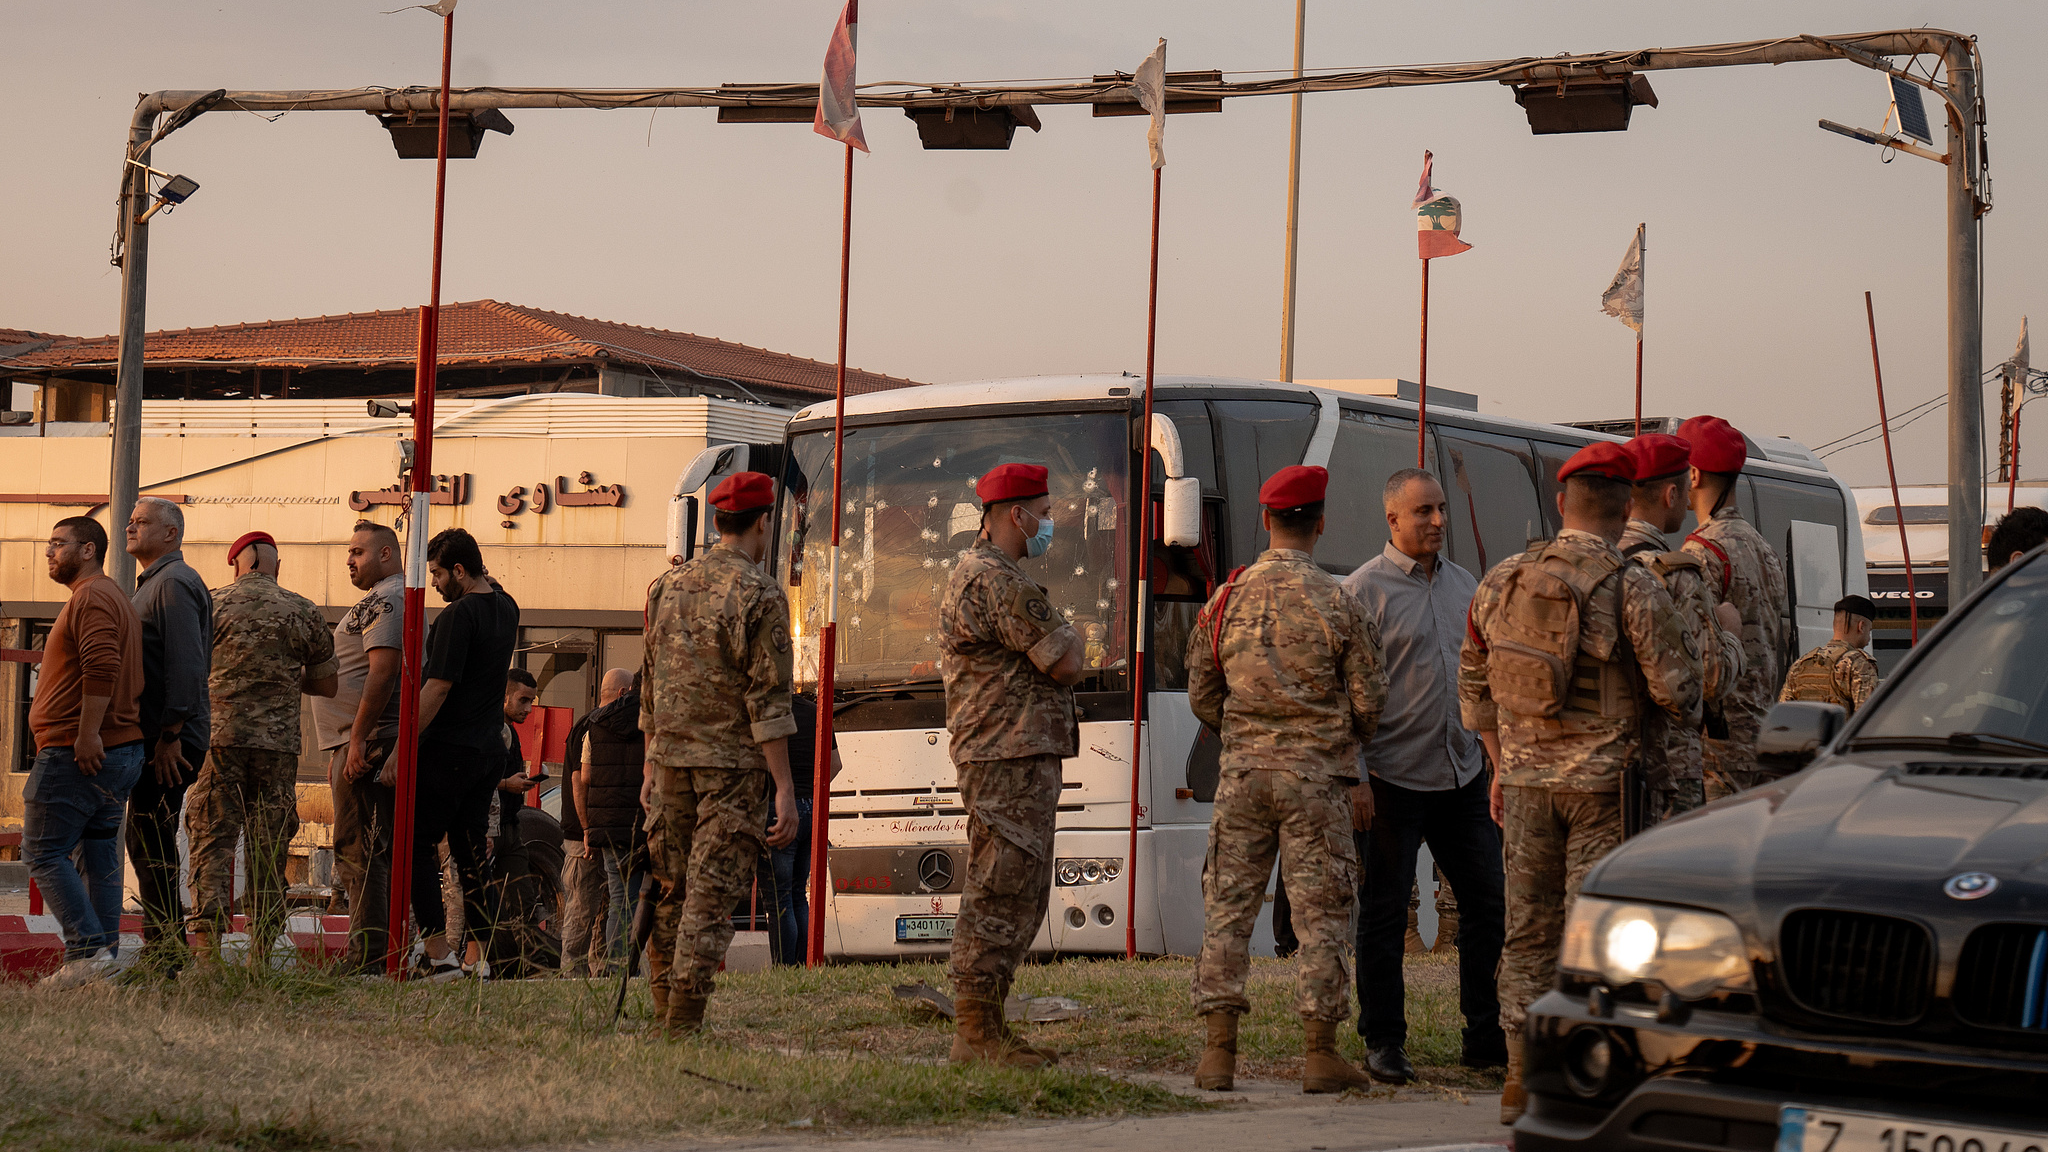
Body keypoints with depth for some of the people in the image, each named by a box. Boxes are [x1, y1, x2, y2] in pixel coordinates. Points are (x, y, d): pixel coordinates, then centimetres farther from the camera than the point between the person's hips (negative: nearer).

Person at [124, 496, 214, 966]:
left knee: (152, 844, -10)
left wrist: (170, 736, -24)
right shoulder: (152, 584, 22)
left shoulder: (174, 583, -12)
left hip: (169, 743, -11)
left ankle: (166, 950, -8)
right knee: (148, 843, 12)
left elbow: (186, 664, -21)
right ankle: (165, 946, 17)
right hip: (154, 737, 11)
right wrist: (164, 734, 19)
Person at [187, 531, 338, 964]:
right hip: (279, 742, 2)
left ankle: (208, 949, -12)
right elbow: (326, 684, 12)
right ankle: (262, 955, 9)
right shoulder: (303, 612, 6)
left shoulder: (213, 604, 1)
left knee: (212, 844, -1)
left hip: (219, 736, -2)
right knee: (269, 853, 7)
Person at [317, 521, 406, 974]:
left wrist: (358, 741, -25)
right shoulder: (379, 601, 24)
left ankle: (368, 960, -13)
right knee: (361, 852, 13)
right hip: (359, 744, 11)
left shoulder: (385, 600, -11)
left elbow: (382, 672, -22)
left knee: (360, 851, -12)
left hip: (367, 743, -11)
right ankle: (369, 953, 16)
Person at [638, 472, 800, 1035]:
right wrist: (784, 789, -12)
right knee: (711, 893, -4)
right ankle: (682, 1026, -7)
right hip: (733, 763, -6)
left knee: (668, 888, 14)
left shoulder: (667, 586, 10)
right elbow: (768, 700, -13)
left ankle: (663, 1014, 20)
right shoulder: (759, 595, -9)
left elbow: (649, 684, 15)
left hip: (671, 757, 6)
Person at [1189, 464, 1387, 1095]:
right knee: (1320, 913, 3)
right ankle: (1321, 1055, 4)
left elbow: (1202, 699, 10)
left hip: (1244, 773, 3)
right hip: (1319, 777, -2)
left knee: (1228, 907, 7)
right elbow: (1369, 700, -1)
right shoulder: (1339, 605, -7)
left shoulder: (1225, 601, 2)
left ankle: (1219, 1053, 6)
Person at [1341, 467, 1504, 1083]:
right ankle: (1384, 1044, 9)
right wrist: (1352, 779, -15)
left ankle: (1486, 1035, 19)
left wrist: (1495, 760, 16)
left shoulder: (1465, 585, 13)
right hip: (1393, 778, -6)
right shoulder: (1364, 589, -6)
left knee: (1489, 900, 8)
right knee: (1384, 915, 0)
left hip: (1462, 777, 6)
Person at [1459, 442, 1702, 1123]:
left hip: (1526, 782, 4)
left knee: (1529, 932, 11)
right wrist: (1685, 725, 13)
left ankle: (1522, 1080, 14)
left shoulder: (1501, 582, 5)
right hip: (1603, 783, -4)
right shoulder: (1631, 589, -11)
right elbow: (1675, 688, -10)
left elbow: (1473, 683, 14)